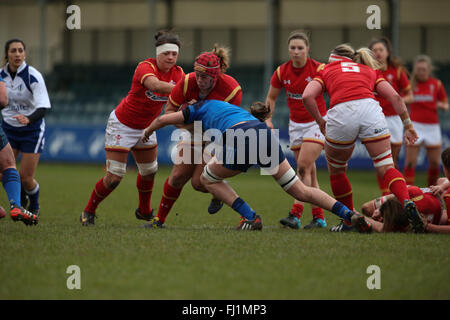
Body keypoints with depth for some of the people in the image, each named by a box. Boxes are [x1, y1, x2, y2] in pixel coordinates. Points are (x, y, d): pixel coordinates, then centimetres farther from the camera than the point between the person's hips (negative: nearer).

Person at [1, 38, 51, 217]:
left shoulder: (33, 76, -20)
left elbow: (43, 107, -28)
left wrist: (28, 119, -46)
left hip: (32, 129, -4)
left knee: (26, 177, -5)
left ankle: (34, 206, 29)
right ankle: (22, 200, 27)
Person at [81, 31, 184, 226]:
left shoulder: (177, 73, -9)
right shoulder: (145, 67, -28)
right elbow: (155, 85, -49)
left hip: (145, 127, 6)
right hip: (122, 125, -6)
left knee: (149, 171, 15)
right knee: (114, 177, -8)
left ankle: (144, 211, 39)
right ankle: (88, 212, 12)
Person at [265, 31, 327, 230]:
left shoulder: (318, 69, -13)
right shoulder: (282, 72, -2)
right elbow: (271, 97, 12)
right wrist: (268, 119, 0)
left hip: (317, 122, -5)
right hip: (296, 124, 5)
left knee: (303, 167, -18)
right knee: (309, 171, 4)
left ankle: (295, 215, -23)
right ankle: (319, 217, 8)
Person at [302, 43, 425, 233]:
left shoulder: (327, 71, 27)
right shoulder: (370, 71, 32)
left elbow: (307, 96, 10)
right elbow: (394, 97, 19)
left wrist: (320, 121, 21)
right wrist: (407, 125, 22)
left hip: (341, 113, -1)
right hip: (370, 109, 1)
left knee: (336, 171, 21)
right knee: (386, 166, 1)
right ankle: (407, 203, -27)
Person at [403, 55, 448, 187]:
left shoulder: (436, 84, 4)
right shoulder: (410, 84, 2)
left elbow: (446, 104, 9)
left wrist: (442, 106, -13)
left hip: (432, 126, 2)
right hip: (415, 125, -2)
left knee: (435, 163, 3)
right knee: (410, 162, -10)